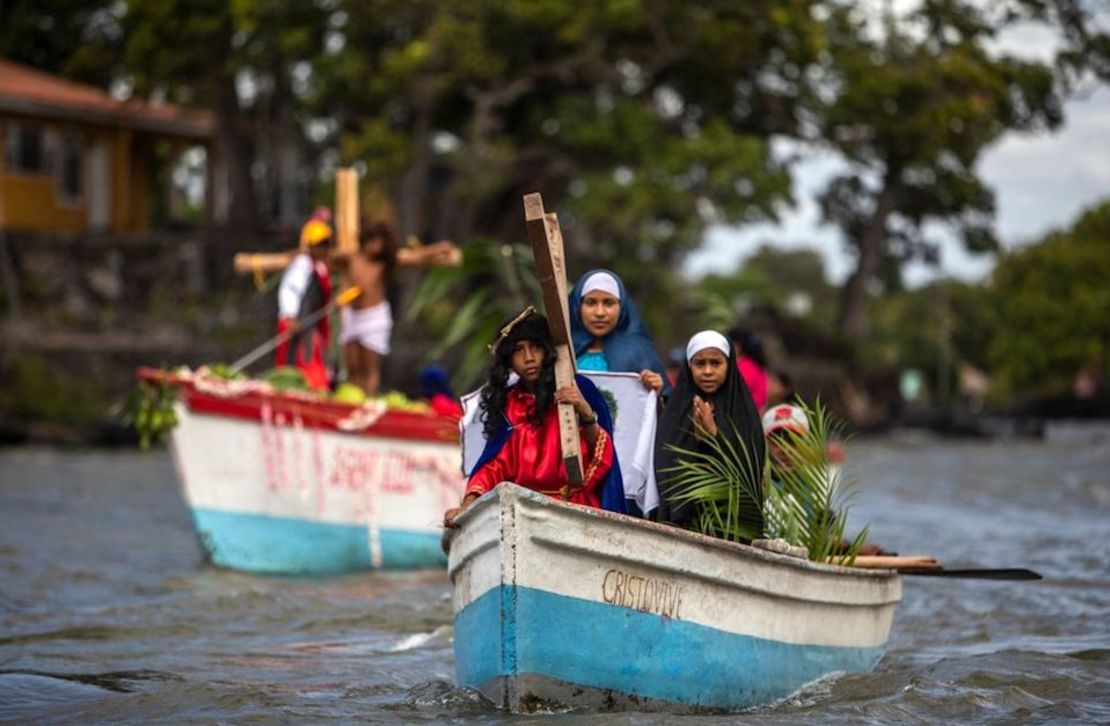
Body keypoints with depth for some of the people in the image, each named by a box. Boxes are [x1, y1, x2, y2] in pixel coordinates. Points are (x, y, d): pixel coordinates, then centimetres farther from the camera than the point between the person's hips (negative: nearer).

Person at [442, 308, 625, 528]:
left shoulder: (579, 390, 4)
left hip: (573, 504, -3)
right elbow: (496, 465, 5)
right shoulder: (506, 401, 14)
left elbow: (602, 458, -1)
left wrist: (586, 415, -18)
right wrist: (467, 506, -11)